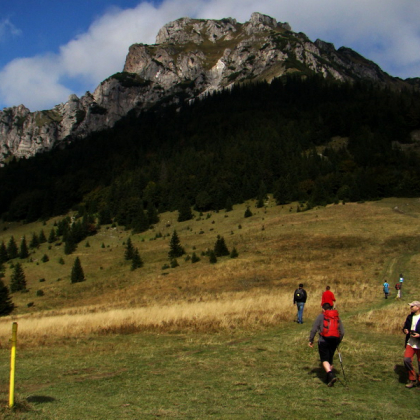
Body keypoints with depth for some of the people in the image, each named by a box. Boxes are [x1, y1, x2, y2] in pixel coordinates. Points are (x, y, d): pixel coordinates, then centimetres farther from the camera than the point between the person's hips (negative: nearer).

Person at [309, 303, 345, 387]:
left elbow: (314, 329, -5)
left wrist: (311, 340, 5)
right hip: (334, 341, 5)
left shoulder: (321, 316, 0)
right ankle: (329, 379, 21)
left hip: (323, 341, -5)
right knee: (330, 359, 17)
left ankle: (331, 376, -26)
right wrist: (338, 342, 26)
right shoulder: (337, 317, 13)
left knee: (325, 360, -5)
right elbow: (342, 332, 13)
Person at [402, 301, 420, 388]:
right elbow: (405, 326, 20)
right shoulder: (410, 317, 9)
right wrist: (405, 330, -2)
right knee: (406, 360, -8)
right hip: (410, 343, 5)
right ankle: (413, 379, 8)